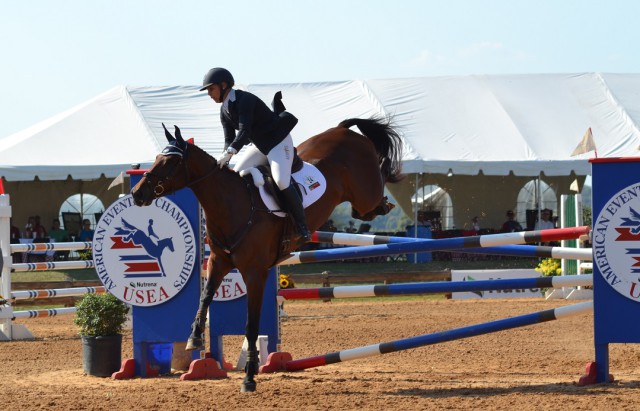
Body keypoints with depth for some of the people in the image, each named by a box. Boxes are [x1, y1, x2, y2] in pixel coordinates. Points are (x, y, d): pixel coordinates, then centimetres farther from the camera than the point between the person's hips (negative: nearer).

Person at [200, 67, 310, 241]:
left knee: (281, 181, -24)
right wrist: (223, 162, -16)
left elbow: (244, 130, -35)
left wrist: (229, 152, -47)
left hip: (278, 142, -9)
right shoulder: (224, 111, 3)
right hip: (259, 145, 9)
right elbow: (229, 139, 1)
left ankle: (302, 226, -11)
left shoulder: (245, 100, -25)